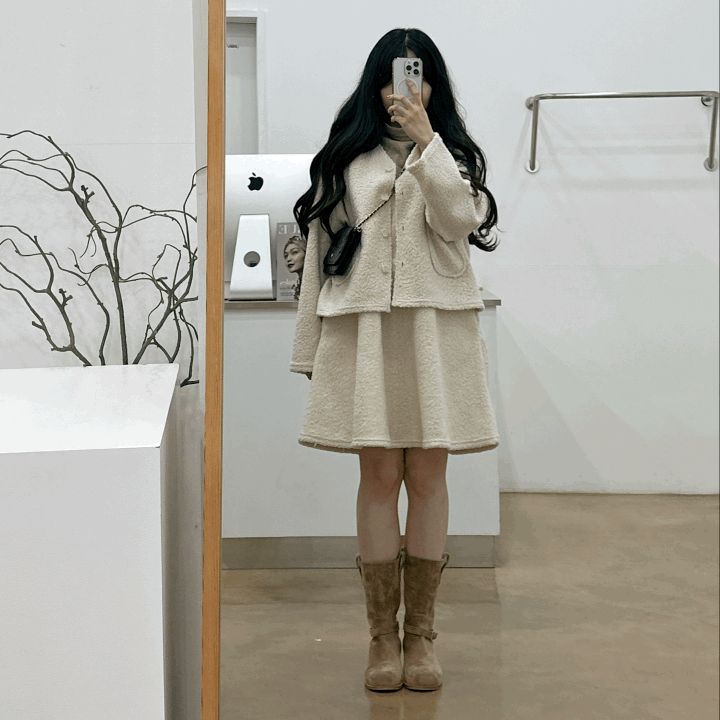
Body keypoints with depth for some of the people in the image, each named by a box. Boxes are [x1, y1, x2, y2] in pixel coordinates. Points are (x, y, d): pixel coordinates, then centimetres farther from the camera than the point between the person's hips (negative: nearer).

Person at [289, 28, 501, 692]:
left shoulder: (453, 156, 9)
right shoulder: (346, 158, 9)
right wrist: (310, 347, 5)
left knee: (428, 477, 2)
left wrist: (424, 140, -16)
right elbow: (321, 251, 8)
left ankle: (420, 634, 12)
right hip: (365, 331, 0)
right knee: (380, 477, 0)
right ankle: (383, 636, 9)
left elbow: (461, 220, -12)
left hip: (435, 332, 0)